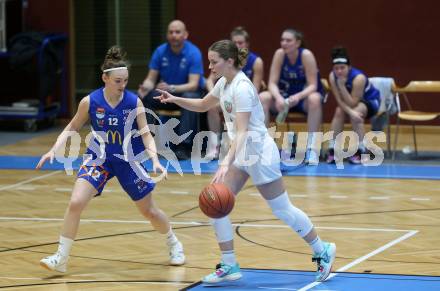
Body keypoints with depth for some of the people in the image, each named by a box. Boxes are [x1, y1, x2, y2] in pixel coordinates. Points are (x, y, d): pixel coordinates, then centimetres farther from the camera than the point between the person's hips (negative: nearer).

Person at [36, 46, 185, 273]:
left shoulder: (134, 102, -16)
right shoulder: (90, 102, -14)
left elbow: (146, 134, -14)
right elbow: (72, 128, 1)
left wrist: (155, 160, -29)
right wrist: (54, 150, -11)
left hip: (129, 161, 0)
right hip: (99, 157, 0)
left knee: (149, 211, 11)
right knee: (75, 203, -19)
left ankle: (174, 245, 40)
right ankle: (61, 258, -9)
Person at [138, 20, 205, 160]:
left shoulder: (193, 53, -17)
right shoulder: (160, 51, -6)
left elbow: (193, 85, -24)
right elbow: (151, 79, -3)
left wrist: (171, 88, -40)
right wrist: (145, 87, -28)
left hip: (189, 92, -4)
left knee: (190, 98, -38)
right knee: (144, 97, -23)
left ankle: (184, 147, -37)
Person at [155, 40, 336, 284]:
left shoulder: (242, 88, -23)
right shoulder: (224, 83, 4)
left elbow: (241, 132, -29)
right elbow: (203, 105, 23)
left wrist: (226, 164, -38)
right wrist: (175, 100, 7)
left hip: (259, 152, -9)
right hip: (241, 153, 9)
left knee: (282, 210, 1)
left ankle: (323, 251, 20)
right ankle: (229, 266, 5)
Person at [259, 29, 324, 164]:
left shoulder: (306, 55, -19)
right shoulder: (280, 54, -12)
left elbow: (313, 85, -21)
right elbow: (272, 83, -14)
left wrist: (298, 96, -40)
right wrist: (278, 97, -36)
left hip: (304, 96, -3)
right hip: (285, 96, 3)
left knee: (314, 99, -37)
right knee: (263, 98, -24)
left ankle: (312, 147, -32)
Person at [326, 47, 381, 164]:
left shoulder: (358, 78, -36)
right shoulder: (332, 76, -21)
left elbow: (352, 103, -36)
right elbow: (340, 100, -23)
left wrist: (342, 85, -44)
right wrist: (350, 111, -41)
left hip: (370, 101, -4)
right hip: (350, 101, 4)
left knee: (357, 112, -34)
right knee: (339, 111, -26)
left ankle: (359, 150, -27)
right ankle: (332, 149, -23)